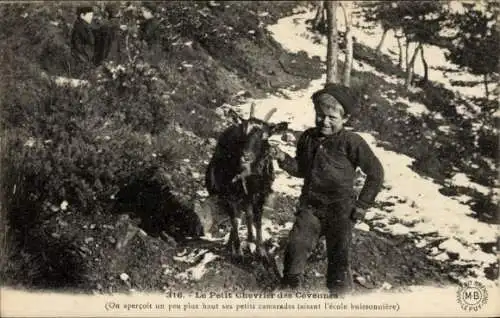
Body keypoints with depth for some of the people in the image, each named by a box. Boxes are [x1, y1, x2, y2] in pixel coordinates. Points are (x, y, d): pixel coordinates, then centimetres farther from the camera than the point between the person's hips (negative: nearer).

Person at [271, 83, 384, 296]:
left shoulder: (351, 142, -16)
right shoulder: (308, 138, 1)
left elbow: (376, 173, -8)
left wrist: (362, 205, -6)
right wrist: (284, 159, -6)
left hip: (340, 210, -4)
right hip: (310, 206, 4)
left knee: (338, 259, 4)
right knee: (295, 248, 2)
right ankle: (289, 287, 23)